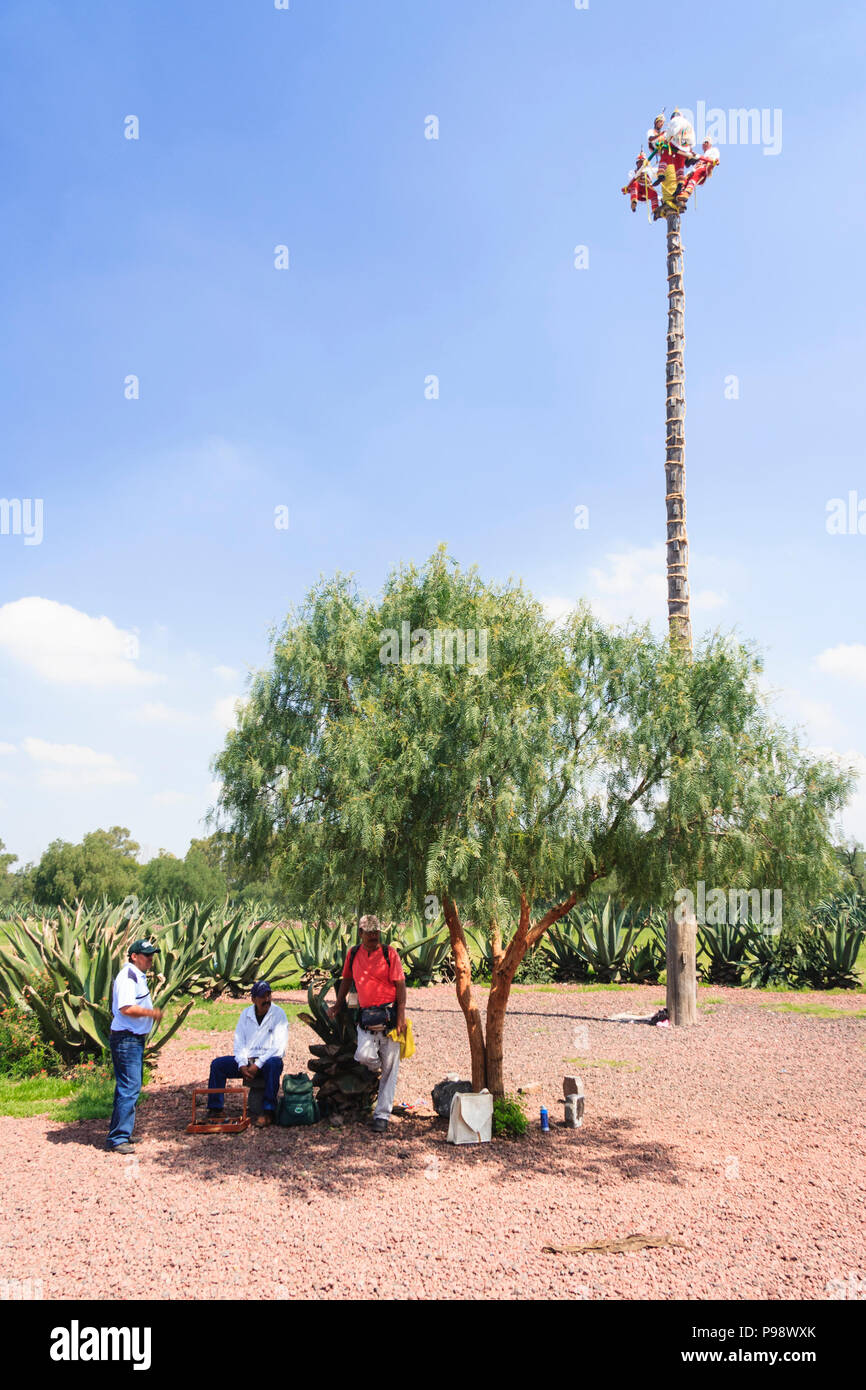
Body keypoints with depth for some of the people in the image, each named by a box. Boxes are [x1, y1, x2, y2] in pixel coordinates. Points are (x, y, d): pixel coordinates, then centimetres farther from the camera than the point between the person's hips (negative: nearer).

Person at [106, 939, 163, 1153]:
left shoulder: (138, 976, 16)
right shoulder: (128, 977, -18)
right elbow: (126, 1008, -28)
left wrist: (151, 1013, 15)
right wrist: (151, 1013, -20)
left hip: (135, 1039, 11)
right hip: (126, 1039, -11)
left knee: (128, 1087, 17)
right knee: (129, 1088, -11)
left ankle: (120, 1133, 27)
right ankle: (117, 1139, -6)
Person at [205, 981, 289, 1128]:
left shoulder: (278, 1014, -6)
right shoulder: (246, 1014, 8)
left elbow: (278, 1046, -13)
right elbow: (239, 1042, 6)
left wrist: (257, 1065, -21)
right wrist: (242, 1065, -11)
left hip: (268, 1059, -4)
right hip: (247, 1060, 5)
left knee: (274, 1064, -39)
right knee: (217, 1064, -13)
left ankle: (268, 1111, -38)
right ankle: (215, 1109, -11)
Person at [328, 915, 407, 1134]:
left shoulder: (389, 953, -2)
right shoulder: (353, 954, 9)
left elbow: (400, 986, -4)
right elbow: (347, 980, 24)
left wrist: (401, 1016, -11)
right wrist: (337, 1005, 26)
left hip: (389, 1016, -2)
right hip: (366, 1017, 2)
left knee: (389, 1067, 1)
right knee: (364, 1055, -21)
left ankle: (382, 1114, 13)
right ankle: (379, 1068, 16)